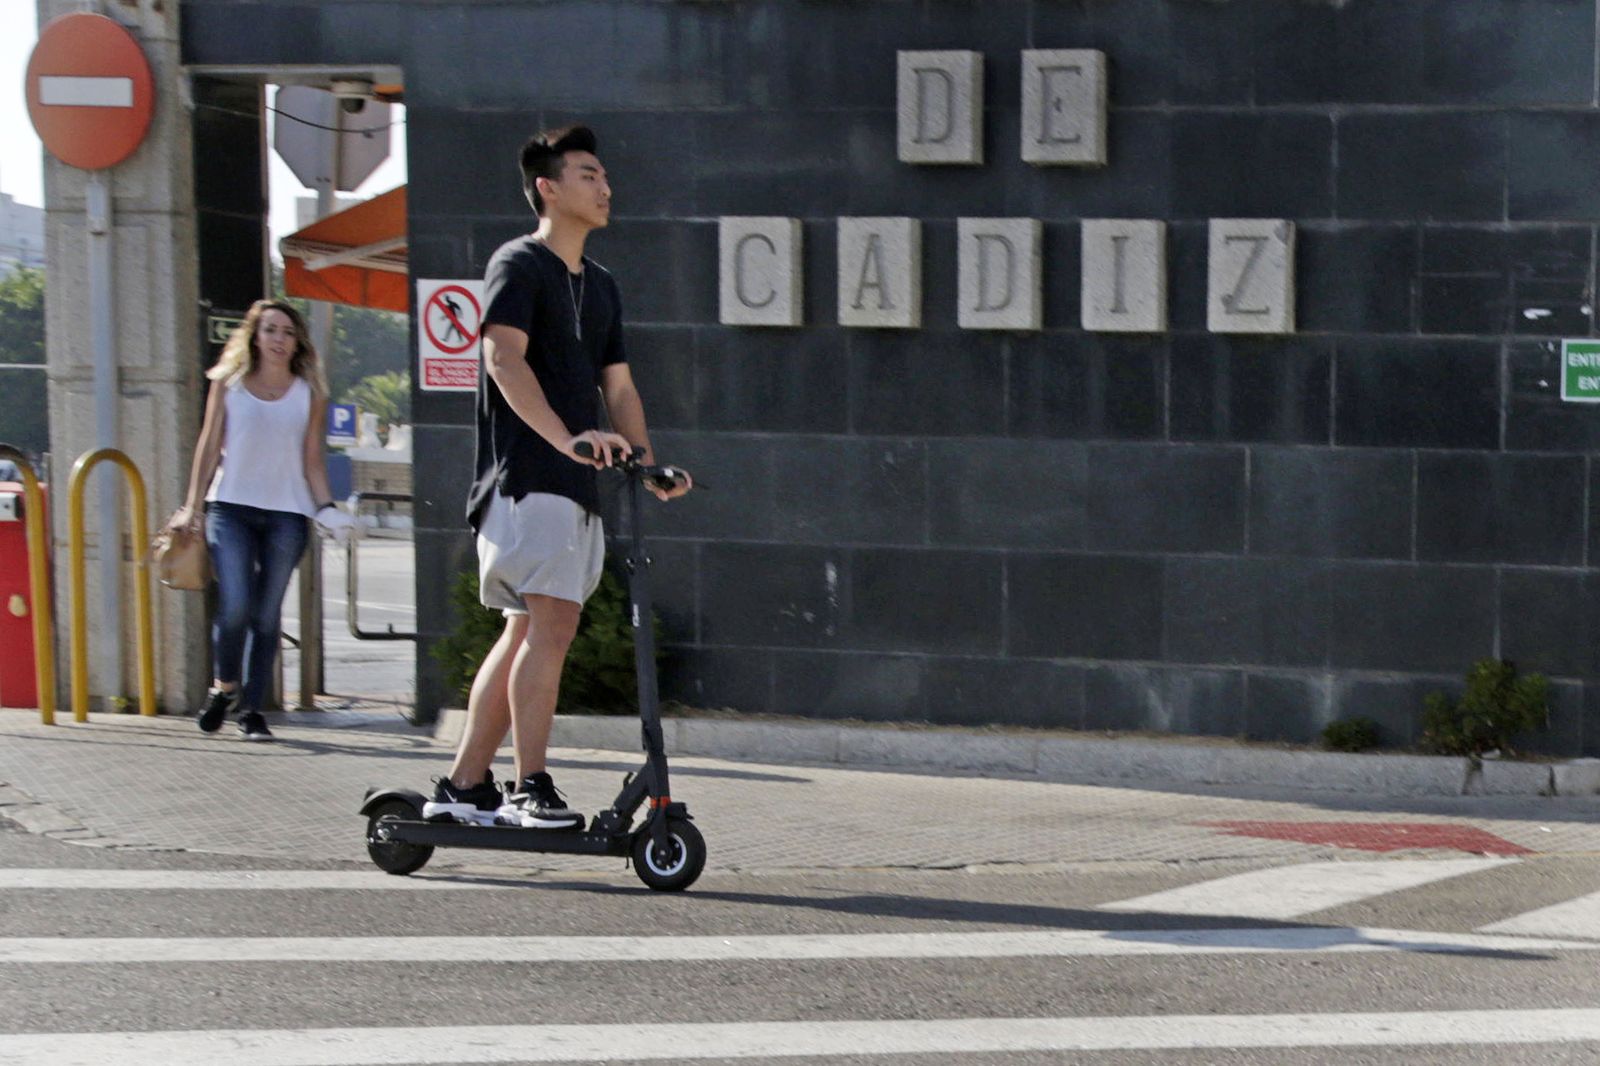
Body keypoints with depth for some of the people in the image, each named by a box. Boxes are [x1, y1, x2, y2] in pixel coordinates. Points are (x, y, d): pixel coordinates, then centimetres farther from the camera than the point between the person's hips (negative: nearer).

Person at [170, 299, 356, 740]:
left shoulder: (308, 393, 9)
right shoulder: (228, 385, 7)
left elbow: (312, 457, 10)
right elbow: (209, 447, 9)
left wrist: (326, 508, -1)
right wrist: (192, 505, 5)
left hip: (286, 513, 1)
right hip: (231, 508, -1)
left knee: (267, 613, 0)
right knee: (234, 606, -14)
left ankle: (251, 708, 9)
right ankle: (224, 686, 11)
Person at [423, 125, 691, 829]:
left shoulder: (601, 285, 23)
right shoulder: (518, 264, -4)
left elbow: (618, 385, 22)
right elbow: (505, 359, -18)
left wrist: (647, 462, 6)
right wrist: (567, 437, -30)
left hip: (579, 485, 9)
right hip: (527, 478, -9)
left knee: (525, 632, 8)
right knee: (552, 621, -18)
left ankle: (462, 787, 13)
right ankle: (531, 789, -17)